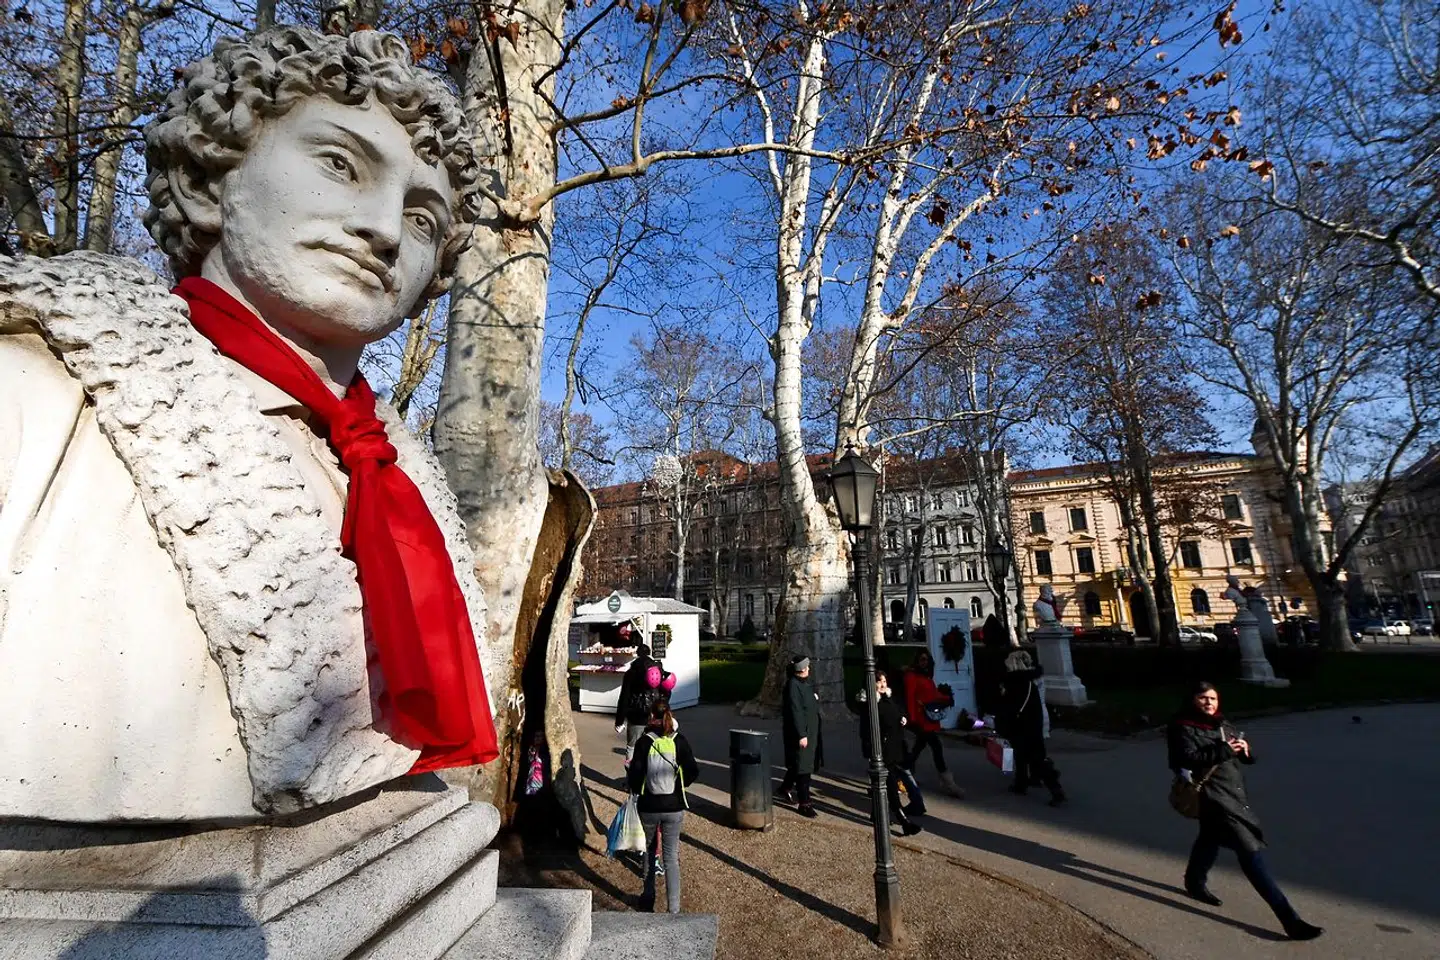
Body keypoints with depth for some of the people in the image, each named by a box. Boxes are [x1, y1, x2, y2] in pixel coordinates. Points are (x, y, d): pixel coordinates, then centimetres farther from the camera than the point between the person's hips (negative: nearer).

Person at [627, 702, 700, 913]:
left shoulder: (644, 742, -12)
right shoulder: (679, 741, -9)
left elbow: (635, 774, -12)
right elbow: (693, 772, -5)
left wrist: (636, 789, 9)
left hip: (648, 806, 0)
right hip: (674, 807, 0)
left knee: (649, 851, 22)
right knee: (671, 856, 10)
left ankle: (648, 900, 34)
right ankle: (673, 907, 11)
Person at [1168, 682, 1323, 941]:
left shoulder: (1222, 724, 11)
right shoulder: (1183, 728, -14)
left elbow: (1247, 757, 13)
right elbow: (1188, 759, -26)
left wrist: (1245, 749, -10)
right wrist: (1224, 750, -27)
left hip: (1233, 793, 9)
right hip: (1213, 796, -9)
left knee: (1211, 839, 26)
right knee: (1250, 850, -12)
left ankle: (1195, 883, 48)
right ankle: (1289, 919, -9)